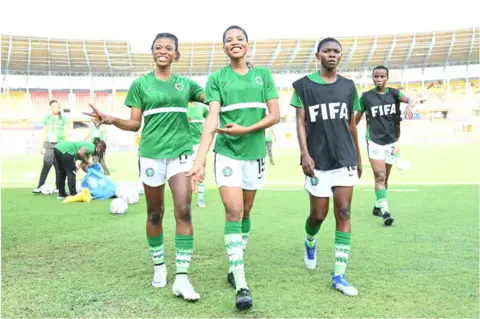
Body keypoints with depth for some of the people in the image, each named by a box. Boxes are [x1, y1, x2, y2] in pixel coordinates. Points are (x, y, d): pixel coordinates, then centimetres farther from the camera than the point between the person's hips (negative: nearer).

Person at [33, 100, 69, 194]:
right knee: (46, 165, -9)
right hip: (49, 144, 1)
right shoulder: (47, 118, 14)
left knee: (59, 167, 0)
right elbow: (44, 133, 16)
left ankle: (58, 187, 6)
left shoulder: (64, 118, 9)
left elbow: (66, 133, 6)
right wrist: (41, 145, 12)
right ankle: (40, 186, -9)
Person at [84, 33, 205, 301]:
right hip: (151, 153, 0)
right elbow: (135, 124, 4)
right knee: (155, 214, 9)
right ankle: (159, 265, 29)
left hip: (181, 151, 0)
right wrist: (111, 120, -14)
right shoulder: (140, 84, 6)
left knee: (184, 211, -12)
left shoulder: (186, 83, 10)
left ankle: (182, 277, -9)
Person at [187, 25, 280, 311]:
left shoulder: (264, 74, 5)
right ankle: (242, 285, -8)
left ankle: (235, 267, 31)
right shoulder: (217, 78, 0)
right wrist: (199, 161, -22)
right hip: (227, 153, -2)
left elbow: (275, 116, 0)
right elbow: (212, 120, -11)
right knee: (233, 213, -10)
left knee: (245, 213, 12)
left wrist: (245, 129, -15)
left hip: (255, 154, 3)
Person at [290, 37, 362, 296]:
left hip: (345, 159, 3)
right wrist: (304, 154, -16)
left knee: (344, 213, -3)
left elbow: (351, 124, 15)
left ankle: (339, 275, 2)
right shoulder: (304, 85, 0)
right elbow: (300, 122, -5)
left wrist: (358, 156, 18)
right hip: (317, 160, -2)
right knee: (318, 214, 5)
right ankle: (310, 242, 41)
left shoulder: (348, 86, 10)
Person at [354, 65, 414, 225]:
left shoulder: (393, 93, 4)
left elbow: (410, 99, -12)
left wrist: (409, 106, -35)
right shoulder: (366, 96, -1)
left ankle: (377, 206, 28)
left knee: (385, 177, 12)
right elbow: (357, 118, 6)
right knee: (380, 176, -15)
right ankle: (385, 211, -17)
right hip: (374, 141, -3)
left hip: (391, 141, 4)